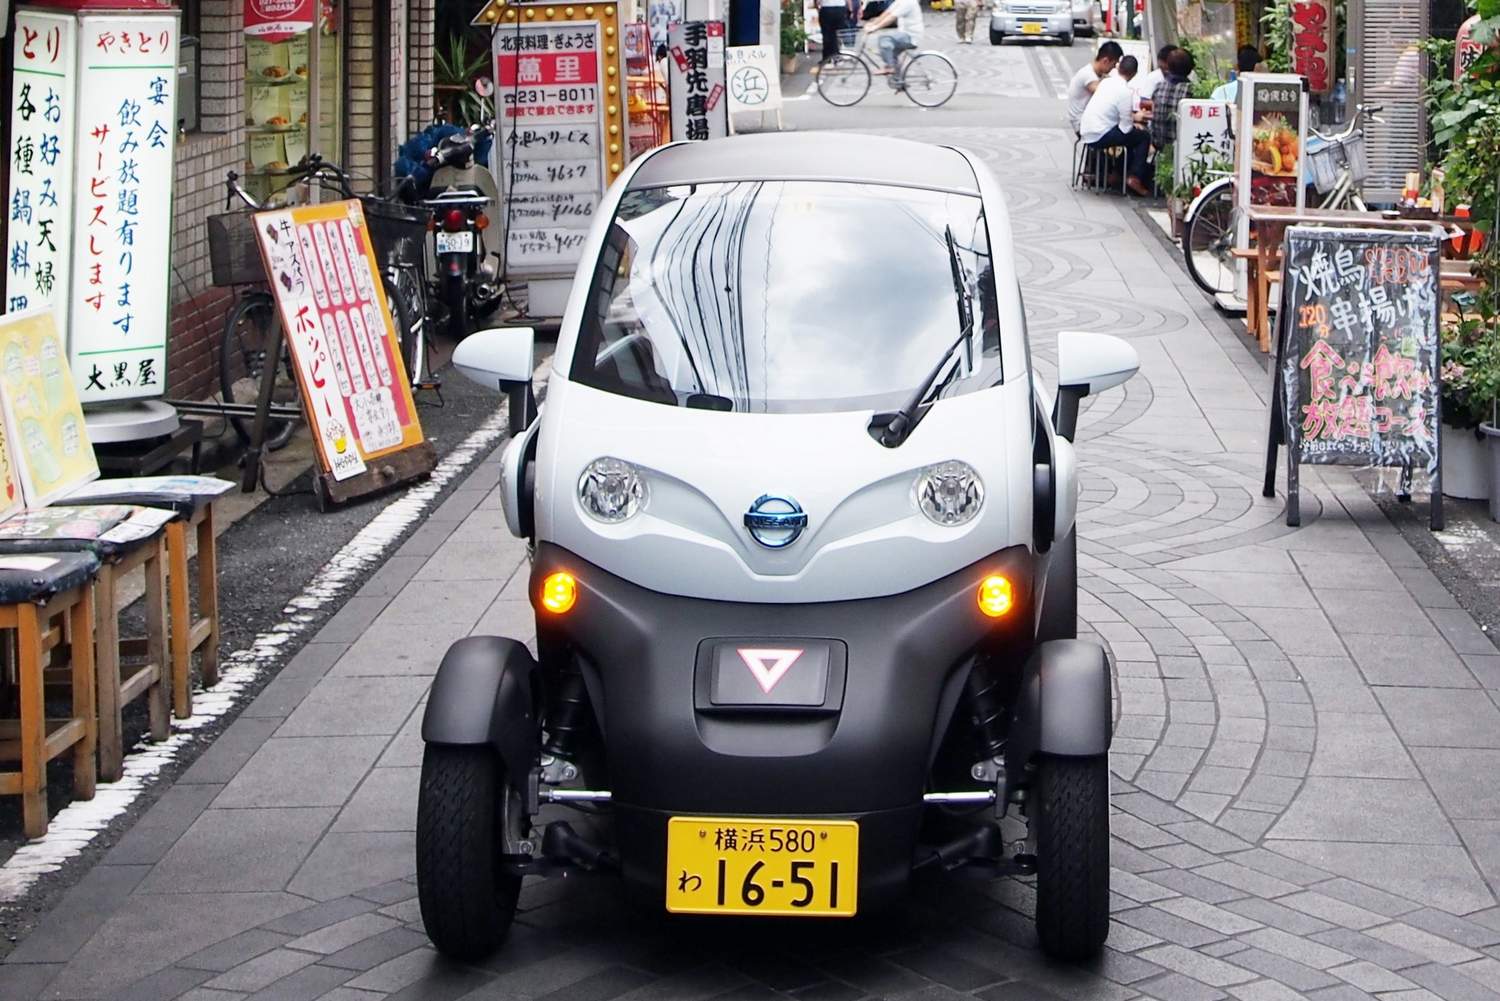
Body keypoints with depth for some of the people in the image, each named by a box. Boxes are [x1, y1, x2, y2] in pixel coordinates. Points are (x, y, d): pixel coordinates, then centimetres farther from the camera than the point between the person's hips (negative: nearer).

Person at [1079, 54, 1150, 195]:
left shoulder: (1106, 82, 8)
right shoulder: (1126, 91, -15)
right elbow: (1125, 128, -13)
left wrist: (1133, 117, 18)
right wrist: (1135, 120, 9)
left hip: (1085, 132, 8)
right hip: (1098, 137, -8)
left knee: (1132, 134, 27)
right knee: (1143, 137, 3)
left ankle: (1125, 173, 29)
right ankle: (1134, 177, 2)